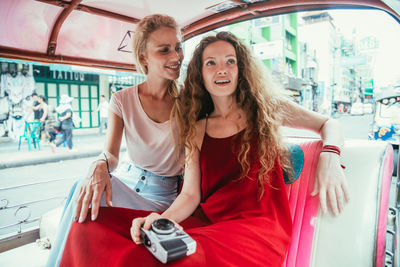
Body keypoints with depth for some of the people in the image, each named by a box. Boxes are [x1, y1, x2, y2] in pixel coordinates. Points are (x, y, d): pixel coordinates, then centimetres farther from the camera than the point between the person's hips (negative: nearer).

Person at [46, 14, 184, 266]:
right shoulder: (123, 100, -1)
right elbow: (111, 153, -10)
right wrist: (100, 166, -33)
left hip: (164, 196, -2)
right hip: (126, 183, 2)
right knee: (86, 191, -30)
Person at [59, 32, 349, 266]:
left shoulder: (266, 107, 7)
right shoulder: (197, 129, 11)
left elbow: (329, 124, 13)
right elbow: (190, 195, 5)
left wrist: (329, 156, -9)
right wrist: (161, 220, -15)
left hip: (257, 226, -3)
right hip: (205, 222, 4)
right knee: (91, 225, -12)